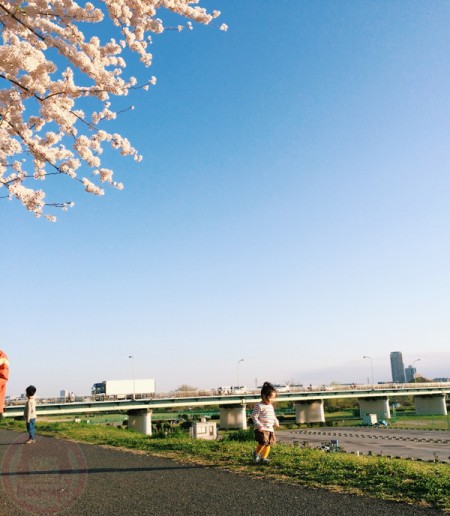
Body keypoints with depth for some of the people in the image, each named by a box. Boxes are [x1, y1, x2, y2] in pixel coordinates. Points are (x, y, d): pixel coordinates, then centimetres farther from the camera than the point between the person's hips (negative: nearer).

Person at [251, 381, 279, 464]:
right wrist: (259, 426, -21)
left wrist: (276, 422, 9)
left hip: (270, 429, 8)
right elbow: (254, 416, -15)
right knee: (263, 442, -17)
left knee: (268, 444, 7)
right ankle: (256, 453, 8)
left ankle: (264, 458, 19)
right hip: (261, 429, -8)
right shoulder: (259, 406, -12)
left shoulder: (271, 406, 14)